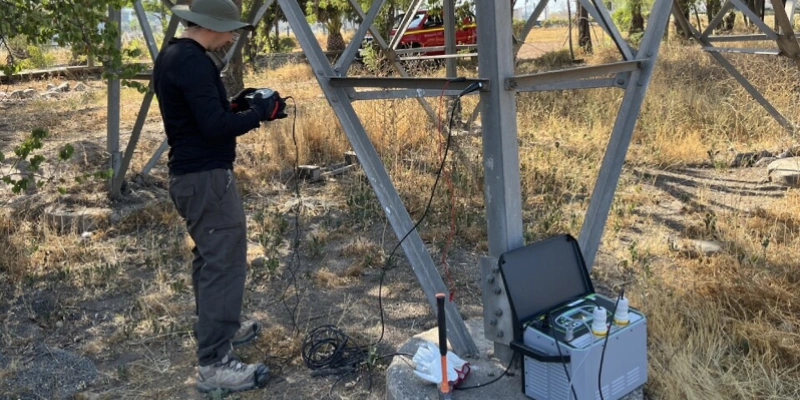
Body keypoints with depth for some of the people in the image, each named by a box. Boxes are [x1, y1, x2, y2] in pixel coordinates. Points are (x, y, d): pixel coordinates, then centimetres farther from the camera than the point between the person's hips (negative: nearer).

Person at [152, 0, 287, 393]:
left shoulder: (169, 55, 12)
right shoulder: (194, 61, -20)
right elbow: (215, 127, -25)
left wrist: (235, 103, 11)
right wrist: (261, 112, -13)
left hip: (188, 174, 11)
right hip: (206, 177, -11)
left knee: (209, 256, 21)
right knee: (225, 263, -7)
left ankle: (217, 329, 36)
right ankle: (214, 363, -2)